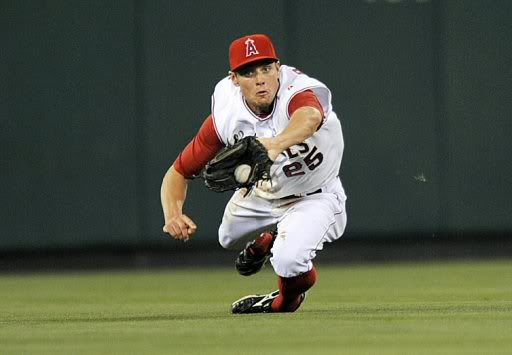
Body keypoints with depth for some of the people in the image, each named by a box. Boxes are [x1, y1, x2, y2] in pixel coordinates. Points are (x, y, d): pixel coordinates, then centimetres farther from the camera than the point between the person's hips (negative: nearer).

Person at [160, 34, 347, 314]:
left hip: (314, 198, -5)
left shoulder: (300, 92, -38)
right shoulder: (225, 117, -24)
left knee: (288, 261, -28)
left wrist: (276, 144, -86)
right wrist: (172, 215, -38)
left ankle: (287, 299, 10)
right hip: (260, 193, 5)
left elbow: (310, 117, -65)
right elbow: (178, 173, -17)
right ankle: (266, 240, 61)